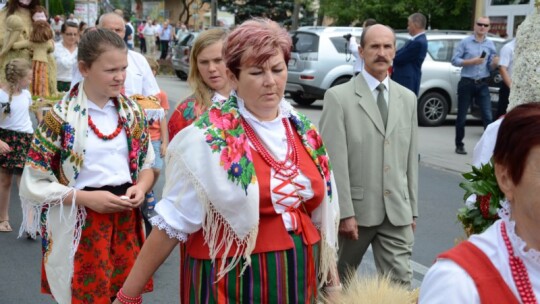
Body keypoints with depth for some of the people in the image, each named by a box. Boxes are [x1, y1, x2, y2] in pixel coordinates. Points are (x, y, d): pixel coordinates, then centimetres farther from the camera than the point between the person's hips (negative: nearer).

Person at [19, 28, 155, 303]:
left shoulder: (131, 112, 4)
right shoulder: (61, 117, -11)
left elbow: (147, 165, 14)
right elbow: (34, 184, -10)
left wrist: (140, 188, -8)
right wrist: (86, 198, -18)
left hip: (127, 221, 4)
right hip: (79, 228, -4)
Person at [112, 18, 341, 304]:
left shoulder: (303, 130, 2)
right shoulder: (207, 139, -14)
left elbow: (319, 213, 11)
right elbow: (172, 223, -13)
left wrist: (331, 277, 16)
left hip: (298, 278, 5)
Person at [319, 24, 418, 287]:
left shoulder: (408, 98, 10)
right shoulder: (338, 97, -7)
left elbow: (411, 158, 11)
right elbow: (334, 161, -12)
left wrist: (412, 208, 10)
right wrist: (344, 212, -16)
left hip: (397, 211, 3)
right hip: (354, 209, -3)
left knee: (400, 283, 0)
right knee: (337, 281, 15)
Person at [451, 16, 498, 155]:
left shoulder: (490, 44, 8)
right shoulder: (465, 42, -1)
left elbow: (491, 64, 6)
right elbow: (455, 60, -6)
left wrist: (495, 62, -16)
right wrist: (472, 61, -15)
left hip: (482, 84, 2)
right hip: (466, 83, -2)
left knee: (488, 116, -5)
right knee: (462, 117, 6)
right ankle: (459, 145, 18)